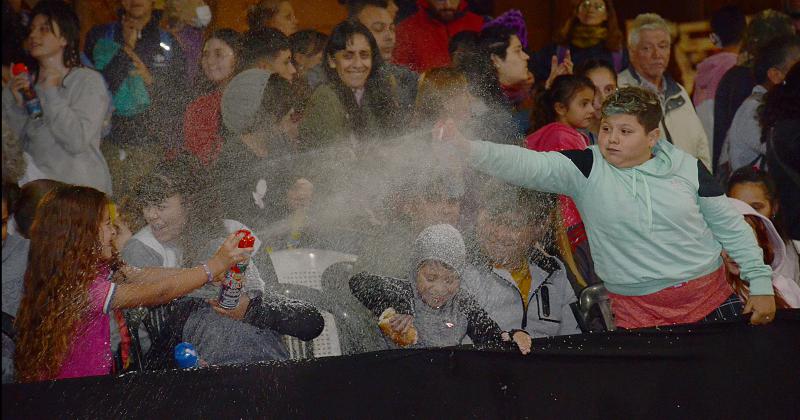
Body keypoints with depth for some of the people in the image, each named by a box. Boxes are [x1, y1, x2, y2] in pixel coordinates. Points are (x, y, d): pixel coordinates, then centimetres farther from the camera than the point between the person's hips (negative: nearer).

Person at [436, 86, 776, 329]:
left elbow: (730, 226, 9)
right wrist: (466, 148, -35)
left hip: (711, 300, 2)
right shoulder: (585, 168, -6)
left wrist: (760, 283, 5)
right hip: (639, 314, -2)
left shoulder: (687, 167, 0)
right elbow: (527, 165, -20)